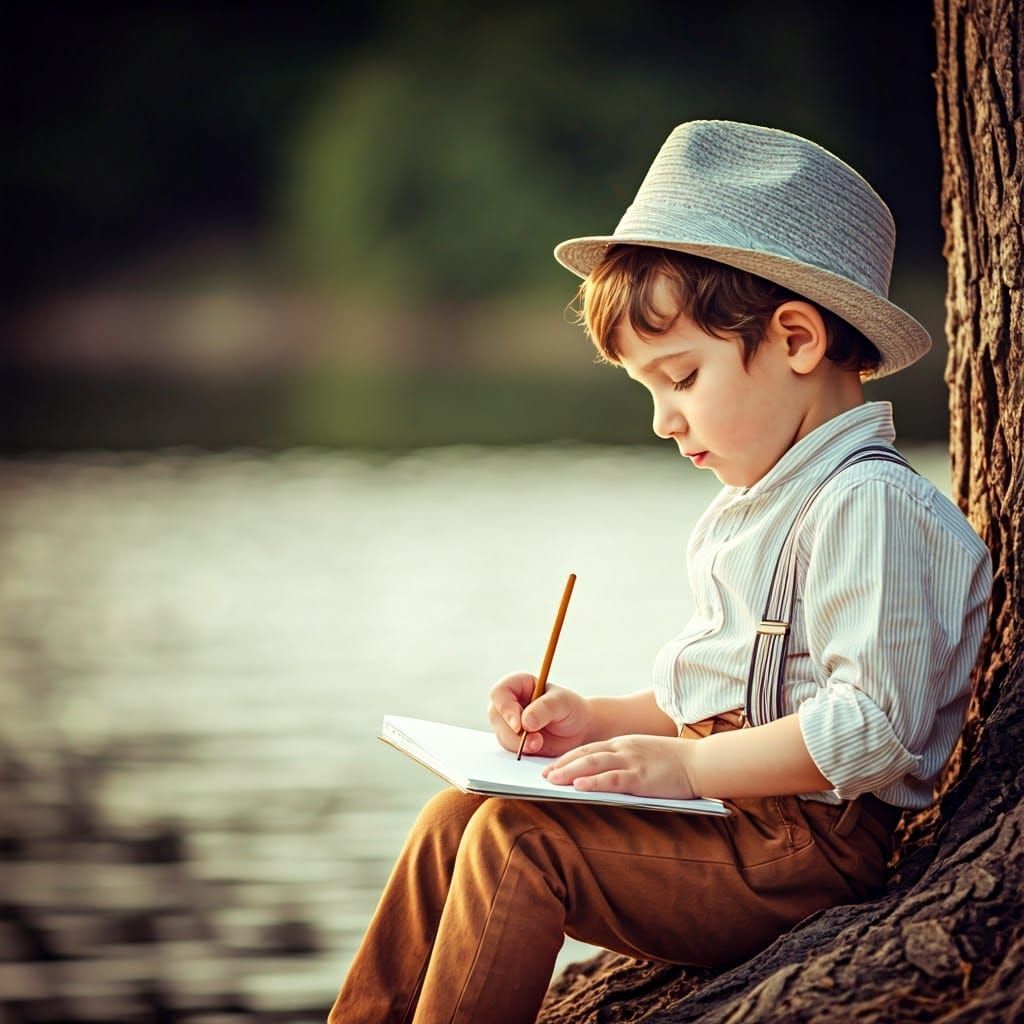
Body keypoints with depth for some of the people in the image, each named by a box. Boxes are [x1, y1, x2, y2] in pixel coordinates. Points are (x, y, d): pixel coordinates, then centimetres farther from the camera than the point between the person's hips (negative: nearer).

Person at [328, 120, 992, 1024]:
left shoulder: (868, 506, -16)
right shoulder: (757, 506, 18)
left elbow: (873, 723, -24)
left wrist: (685, 765, -21)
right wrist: (598, 722, 11)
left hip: (803, 847, -10)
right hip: (731, 812, 10)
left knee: (518, 842, -20)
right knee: (460, 819, 3)